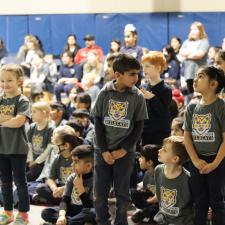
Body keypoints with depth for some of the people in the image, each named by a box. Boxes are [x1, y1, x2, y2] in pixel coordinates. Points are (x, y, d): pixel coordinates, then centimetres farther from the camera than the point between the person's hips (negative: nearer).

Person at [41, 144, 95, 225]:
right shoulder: (72, 178, 0)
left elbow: (90, 206, -21)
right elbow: (65, 199, -10)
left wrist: (80, 187, -23)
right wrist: (62, 215, -29)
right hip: (72, 210, 5)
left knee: (92, 212, -39)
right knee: (46, 213, -14)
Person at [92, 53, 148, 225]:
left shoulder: (138, 97, -4)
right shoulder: (104, 93, -3)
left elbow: (139, 127, -2)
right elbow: (98, 123, -1)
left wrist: (123, 150, -9)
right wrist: (104, 150, -8)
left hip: (125, 152, -1)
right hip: (103, 150, 1)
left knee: (122, 193, 3)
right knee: (100, 192, 4)